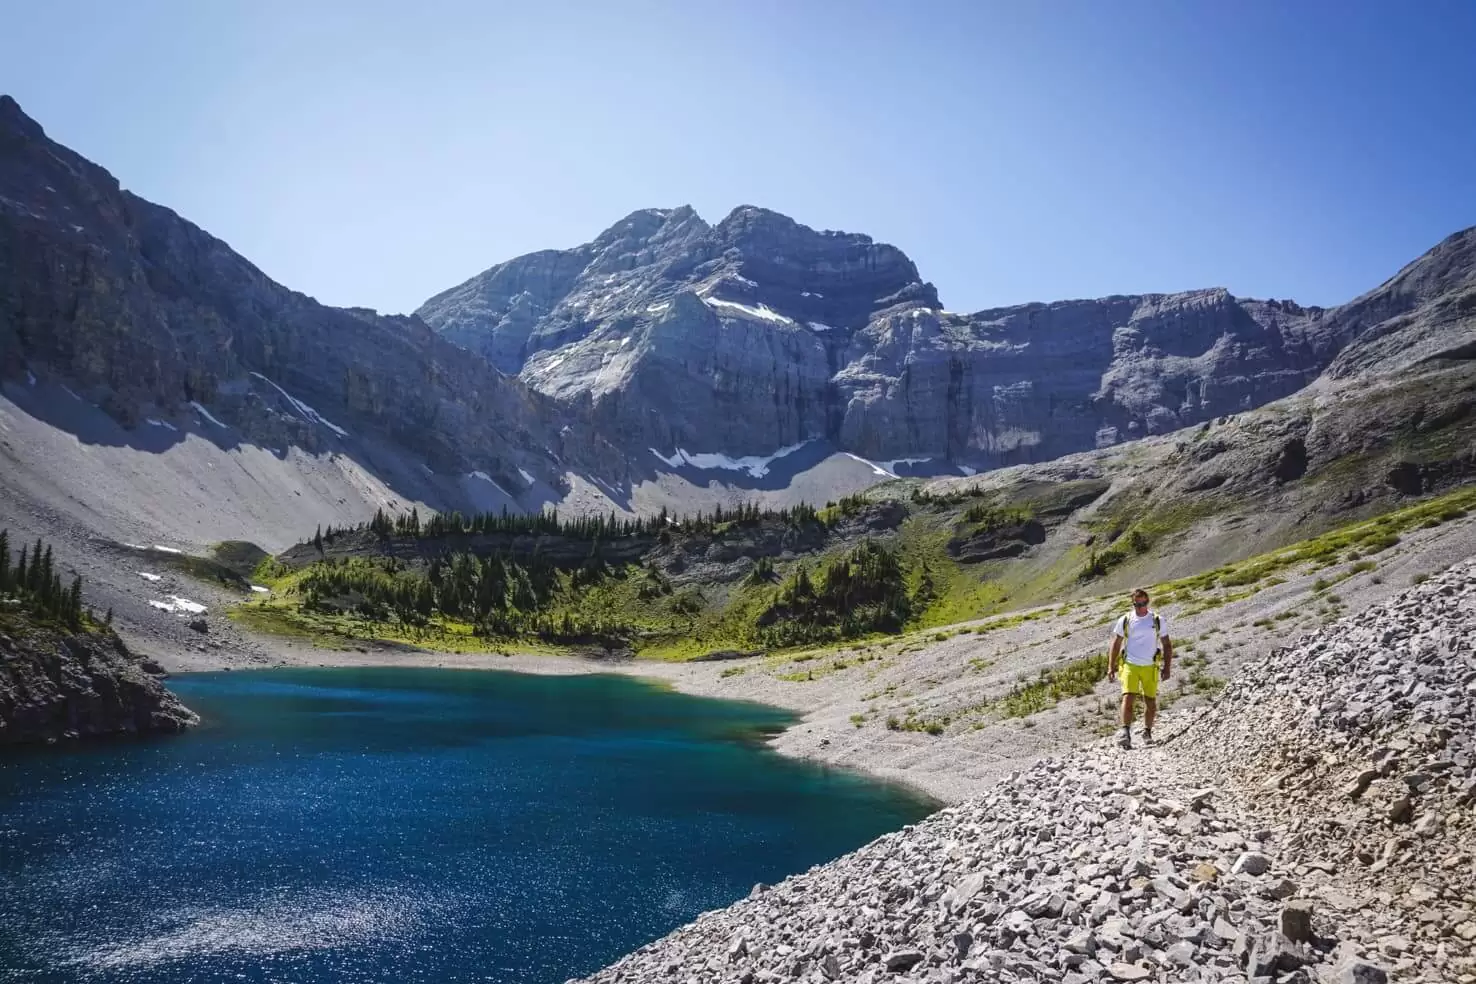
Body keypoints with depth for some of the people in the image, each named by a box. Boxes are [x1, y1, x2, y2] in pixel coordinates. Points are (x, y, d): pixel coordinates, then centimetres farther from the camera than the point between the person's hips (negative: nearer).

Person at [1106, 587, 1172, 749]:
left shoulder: (1158, 620, 3)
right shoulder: (1125, 621, 3)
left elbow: (1167, 645, 9)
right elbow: (1116, 644, 9)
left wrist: (1167, 667, 2)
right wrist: (1111, 667, 4)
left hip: (1150, 667, 1)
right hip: (1130, 665, -1)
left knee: (1150, 702, 6)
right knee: (1128, 697, -16)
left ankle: (1147, 732, 24)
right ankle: (1126, 732, -19)